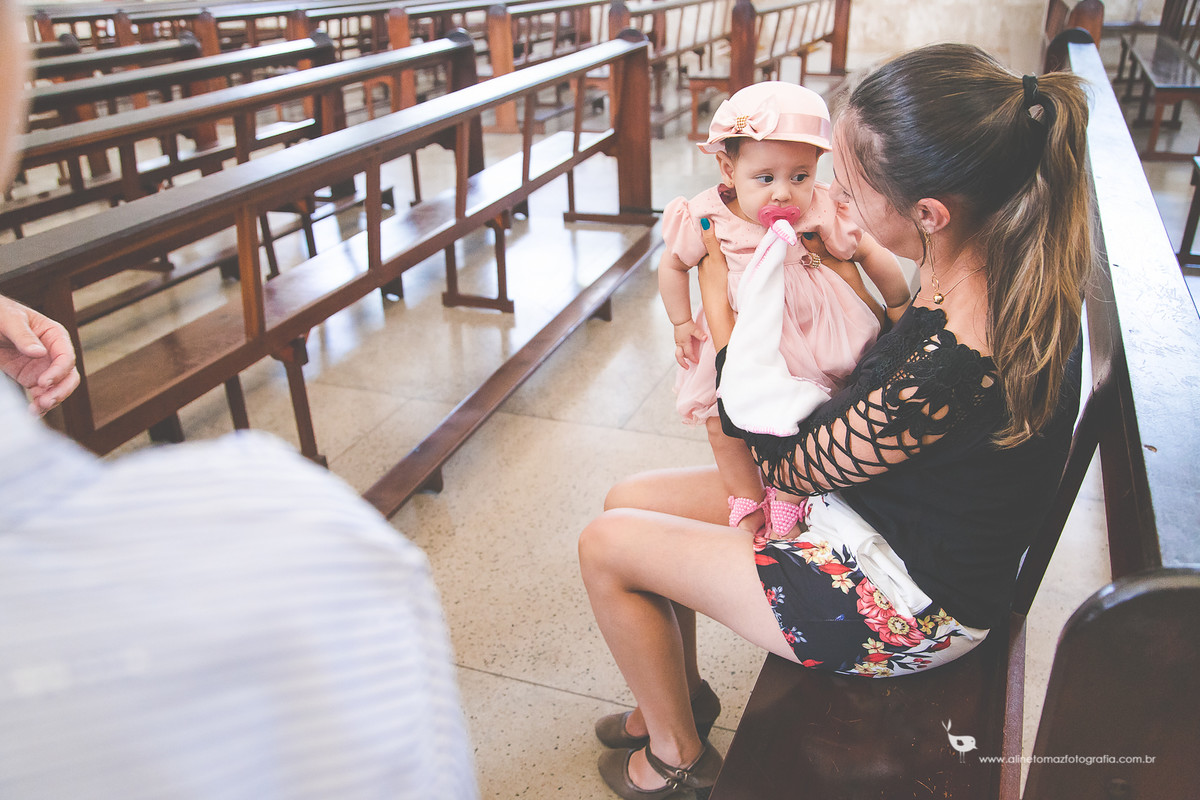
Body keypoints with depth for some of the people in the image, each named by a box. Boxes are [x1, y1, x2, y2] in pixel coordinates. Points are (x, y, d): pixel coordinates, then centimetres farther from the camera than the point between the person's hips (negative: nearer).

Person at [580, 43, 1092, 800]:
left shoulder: (952, 363, -38)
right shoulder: (1010, 259, -12)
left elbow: (788, 465, -21)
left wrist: (721, 317, -14)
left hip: (908, 606, -9)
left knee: (606, 547, -4)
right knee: (628, 499, 10)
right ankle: (684, 690, 33)